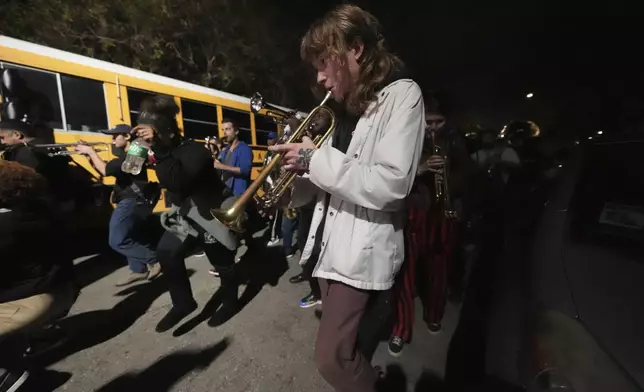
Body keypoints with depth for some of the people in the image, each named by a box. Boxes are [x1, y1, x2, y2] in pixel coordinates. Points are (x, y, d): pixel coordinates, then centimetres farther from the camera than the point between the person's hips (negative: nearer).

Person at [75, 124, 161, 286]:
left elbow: (106, 170, -22)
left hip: (132, 202, -11)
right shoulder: (126, 155, 19)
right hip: (134, 201, 11)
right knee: (131, 238, 15)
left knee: (118, 241, -9)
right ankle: (139, 270, 23)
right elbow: (104, 171, 19)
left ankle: (155, 259, -5)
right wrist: (90, 157, 6)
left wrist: (91, 152, -9)